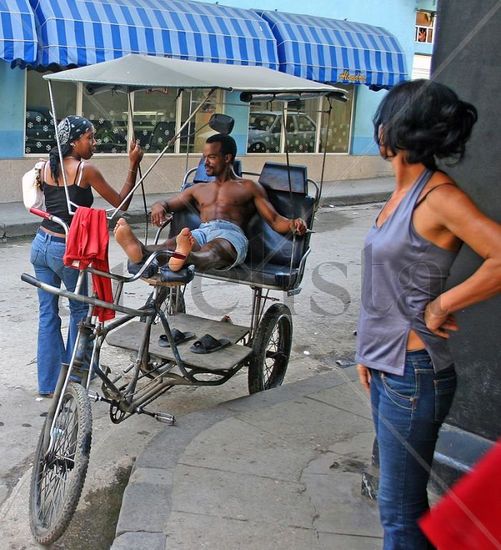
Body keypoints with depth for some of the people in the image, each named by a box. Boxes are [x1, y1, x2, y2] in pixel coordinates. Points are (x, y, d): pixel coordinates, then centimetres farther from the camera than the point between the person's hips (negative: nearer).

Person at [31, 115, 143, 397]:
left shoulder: (47, 166, 6)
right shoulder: (86, 169, -13)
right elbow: (121, 203, -7)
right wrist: (133, 165, -5)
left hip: (41, 244, 6)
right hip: (66, 249, -6)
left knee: (47, 313, 11)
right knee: (80, 309, 15)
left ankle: (48, 383, 17)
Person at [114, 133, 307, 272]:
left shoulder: (249, 187, 23)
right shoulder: (198, 189, 36)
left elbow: (275, 220, 14)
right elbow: (168, 204, 31)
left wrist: (293, 224, -10)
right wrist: (159, 206, 3)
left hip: (231, 233, -3)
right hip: (202, 232, 3)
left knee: (215, 249, -41)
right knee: (174, 243, -34)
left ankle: (184, 258, -76)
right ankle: (141, 251, -67)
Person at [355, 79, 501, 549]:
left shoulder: (438, 197, -17)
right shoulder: (402, 192, 9)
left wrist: (441, 306, -20)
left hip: (413, 372, -9)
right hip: (386, 366, 9)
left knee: (399, 508, 3)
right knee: (403, 497, 21)